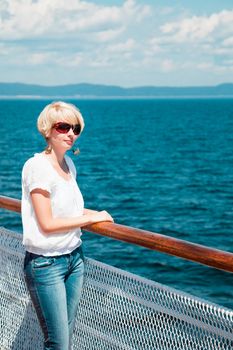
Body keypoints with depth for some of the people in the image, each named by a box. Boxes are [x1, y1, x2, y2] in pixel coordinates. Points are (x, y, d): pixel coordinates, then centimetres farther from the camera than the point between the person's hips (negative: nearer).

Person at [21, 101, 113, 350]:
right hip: (46, 263, -7)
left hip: (74, 257, 8)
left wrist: (95, 213, 5)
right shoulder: (37, 166, -15)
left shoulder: (68, 163, 8)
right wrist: (92, 218, -10)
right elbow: (47, 223, -18)